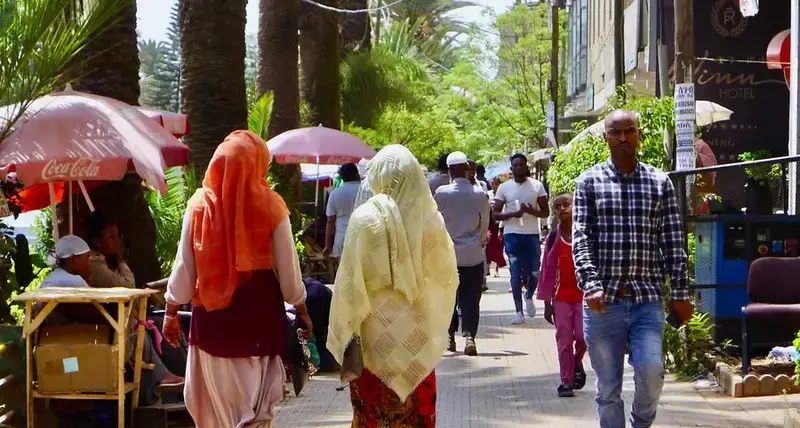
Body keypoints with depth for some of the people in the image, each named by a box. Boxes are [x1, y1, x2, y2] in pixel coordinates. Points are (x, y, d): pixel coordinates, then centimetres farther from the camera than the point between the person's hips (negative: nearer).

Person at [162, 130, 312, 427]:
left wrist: (171, 312, 9)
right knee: (256, 399, 8)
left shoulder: (201, 204, -4)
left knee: (216, 400, 14)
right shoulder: (270, 204, -7)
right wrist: (302, 311, 9)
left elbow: (184, 265, -2)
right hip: (259, 307, -1)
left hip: (212, 311, 1)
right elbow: (288, 266, -3)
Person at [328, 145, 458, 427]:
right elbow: (447, 275, 5)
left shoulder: (366, 217, -12)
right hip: (419, 331, 3)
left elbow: (352, 280, -12)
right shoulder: (430, 218, -3)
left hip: (376, 332, -3)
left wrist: (346, 331, -5)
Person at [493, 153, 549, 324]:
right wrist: (513, 214, -17)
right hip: (512, 235, 0)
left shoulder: (537, 185, 3)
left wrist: (532, 211, -17)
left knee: (534, 273, 2)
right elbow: (495, 214, 1)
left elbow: (546, 212, 3)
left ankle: (529, 297, 33)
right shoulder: (504, 188, 2)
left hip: (532, 235, 1)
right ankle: (519, 312, 7)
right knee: (516, 274, 1)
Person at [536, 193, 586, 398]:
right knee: (564, 340, 2)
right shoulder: (553, 238, 1)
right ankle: (566, 381, 11)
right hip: (561, 296, 1)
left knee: (582, 336, -9)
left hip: (583, 293, -1)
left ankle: (577, 361, 23)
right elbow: (547, 270, 4)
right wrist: (547, 302, 2)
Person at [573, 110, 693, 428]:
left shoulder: (660, 183, 8)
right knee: (608, 387, 4)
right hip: (603, 300, 0)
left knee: (651, 371, -15)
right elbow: (580, 238, -2)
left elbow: (673, 243, 8)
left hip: (648, 298, 0)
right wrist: (591, 285, -14)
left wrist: (680, 294, 4)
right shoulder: (590, 182, 5)